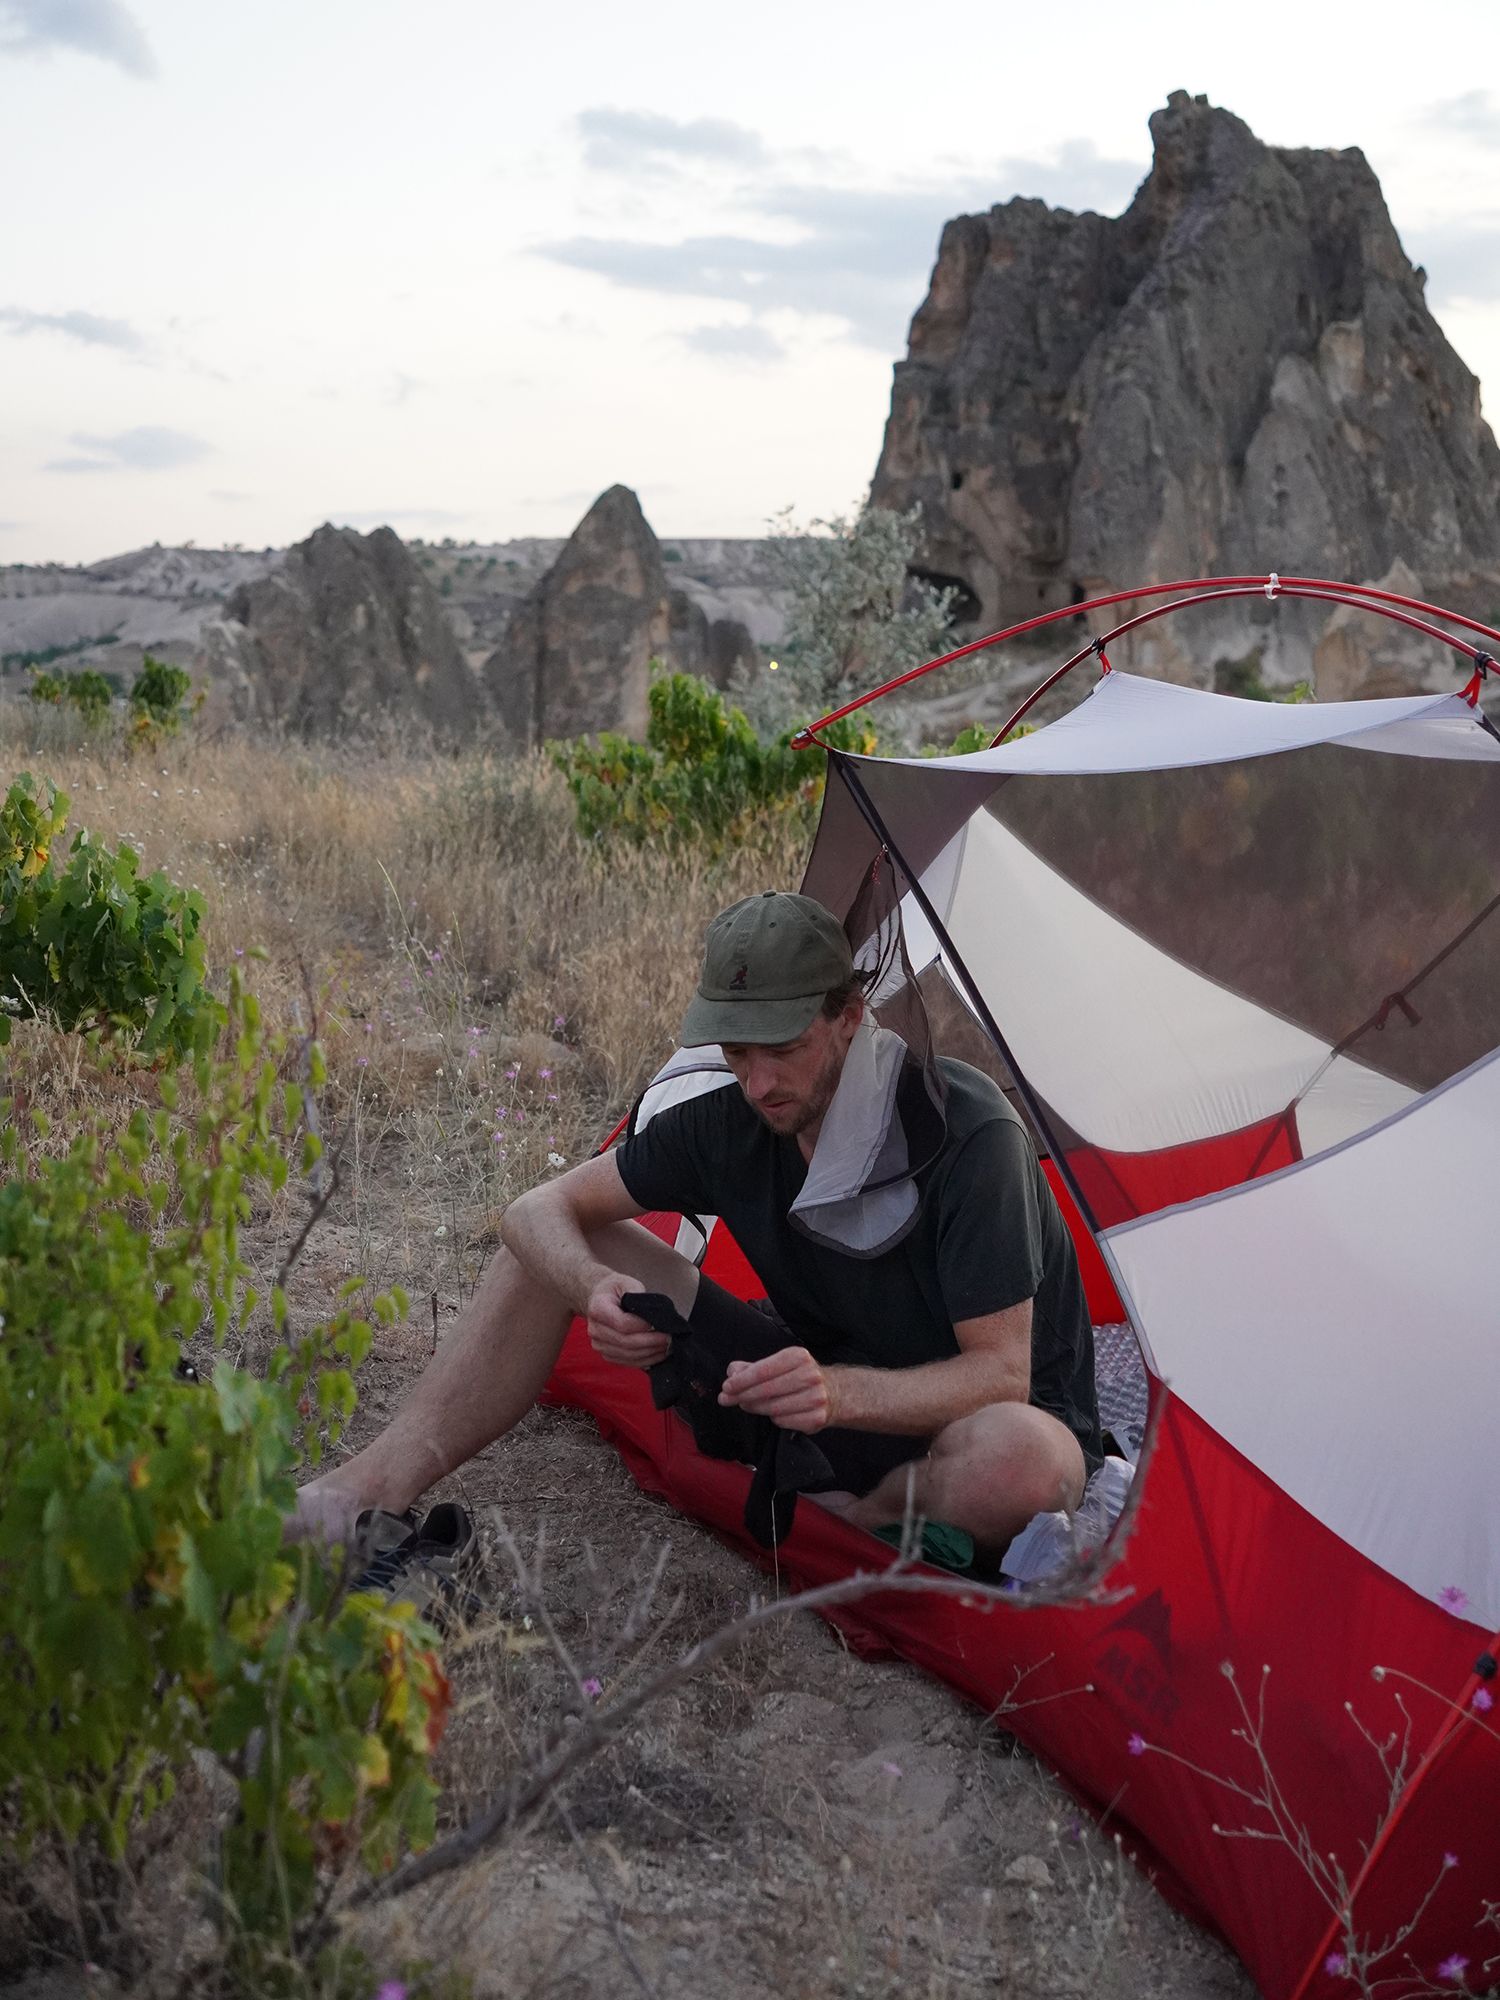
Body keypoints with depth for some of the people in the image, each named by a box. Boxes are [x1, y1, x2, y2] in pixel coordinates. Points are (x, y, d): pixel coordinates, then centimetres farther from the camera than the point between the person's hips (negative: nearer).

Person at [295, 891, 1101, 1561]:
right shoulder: (731, 1120, -11)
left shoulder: (970, 1135, -28)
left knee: (1018, 1460, -44)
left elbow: (999, 1372, -27)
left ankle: (851, 1518, -11)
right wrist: (595, 1288, -30)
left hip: (948, 1424, -4)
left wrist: (839, 1393, -45)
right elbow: (542, 1209, -5)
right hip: (816, 1380, 5)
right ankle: (377, 1487, -12)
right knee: (558, 1249, -6)